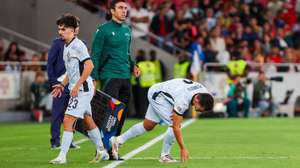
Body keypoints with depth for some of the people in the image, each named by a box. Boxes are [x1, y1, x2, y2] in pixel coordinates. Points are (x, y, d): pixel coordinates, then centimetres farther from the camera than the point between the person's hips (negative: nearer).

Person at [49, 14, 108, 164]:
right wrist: (62, 85, 15)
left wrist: (77, 86, -22)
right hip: (77, 90, 10)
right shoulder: (66, 47, 15)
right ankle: (101, 152, 27)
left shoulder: (77, 45, -14)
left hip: (82, 89, -10)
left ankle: (62, 156, -14)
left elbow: (89, 66, -21)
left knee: (67, 120, -14)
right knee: (88, 121, 17)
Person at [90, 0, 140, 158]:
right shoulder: (103, 30, -4)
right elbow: (95, 55, -6)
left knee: (121, 116, 7)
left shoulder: (127, 30, 16)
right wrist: (94, 79, -12)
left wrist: (133, 66, 9)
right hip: (110, 77, -7)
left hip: (126, 77, 7)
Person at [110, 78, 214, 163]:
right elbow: (175, 126, -33)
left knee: (148, 126, 14)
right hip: (157, 95, -8)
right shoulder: (182, 101, -40)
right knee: (173, 124, -19)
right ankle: (164, 155, -3)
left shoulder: (203, 92, -17)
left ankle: (118, 140, 23)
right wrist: (183, 148, -31)